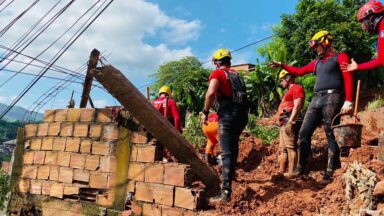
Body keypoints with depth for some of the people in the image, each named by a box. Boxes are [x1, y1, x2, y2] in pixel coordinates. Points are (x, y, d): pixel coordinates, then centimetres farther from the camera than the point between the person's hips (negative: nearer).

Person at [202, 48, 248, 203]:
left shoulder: (217, 73, 0)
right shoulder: (236, 75, 22)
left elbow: (211, 93, -17)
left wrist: (205, 112, -7)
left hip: (228, 114, -7)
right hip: (242, 114, 8)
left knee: (226, 153, -11)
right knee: (233, 145, 27)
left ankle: (226, 192, -15)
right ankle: (230, 172, 46)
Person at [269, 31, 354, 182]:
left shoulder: (340, 57, 5)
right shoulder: (317, 62, 25)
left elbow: (348, 79, -6)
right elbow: (299, 71, 30)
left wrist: (348, 101, -18)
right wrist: (281, 65, 22)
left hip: (332, 97, -7)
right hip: (316, 99, 7)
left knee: (331, 136, -8)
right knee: (304, 133, 1)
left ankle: (330, 173, -4)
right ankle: (302, 169, 9)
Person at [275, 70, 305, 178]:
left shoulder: (297, 88, -4)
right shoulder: (289, 91, 27)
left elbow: (297, 106, -15)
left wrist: (290, 122, -22)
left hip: (290, 121, -11)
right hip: (284, 123, 11)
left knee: (290, 146, -13)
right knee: (282, 148, 10)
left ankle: (292, 171, -13)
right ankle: (281, 171, 14)